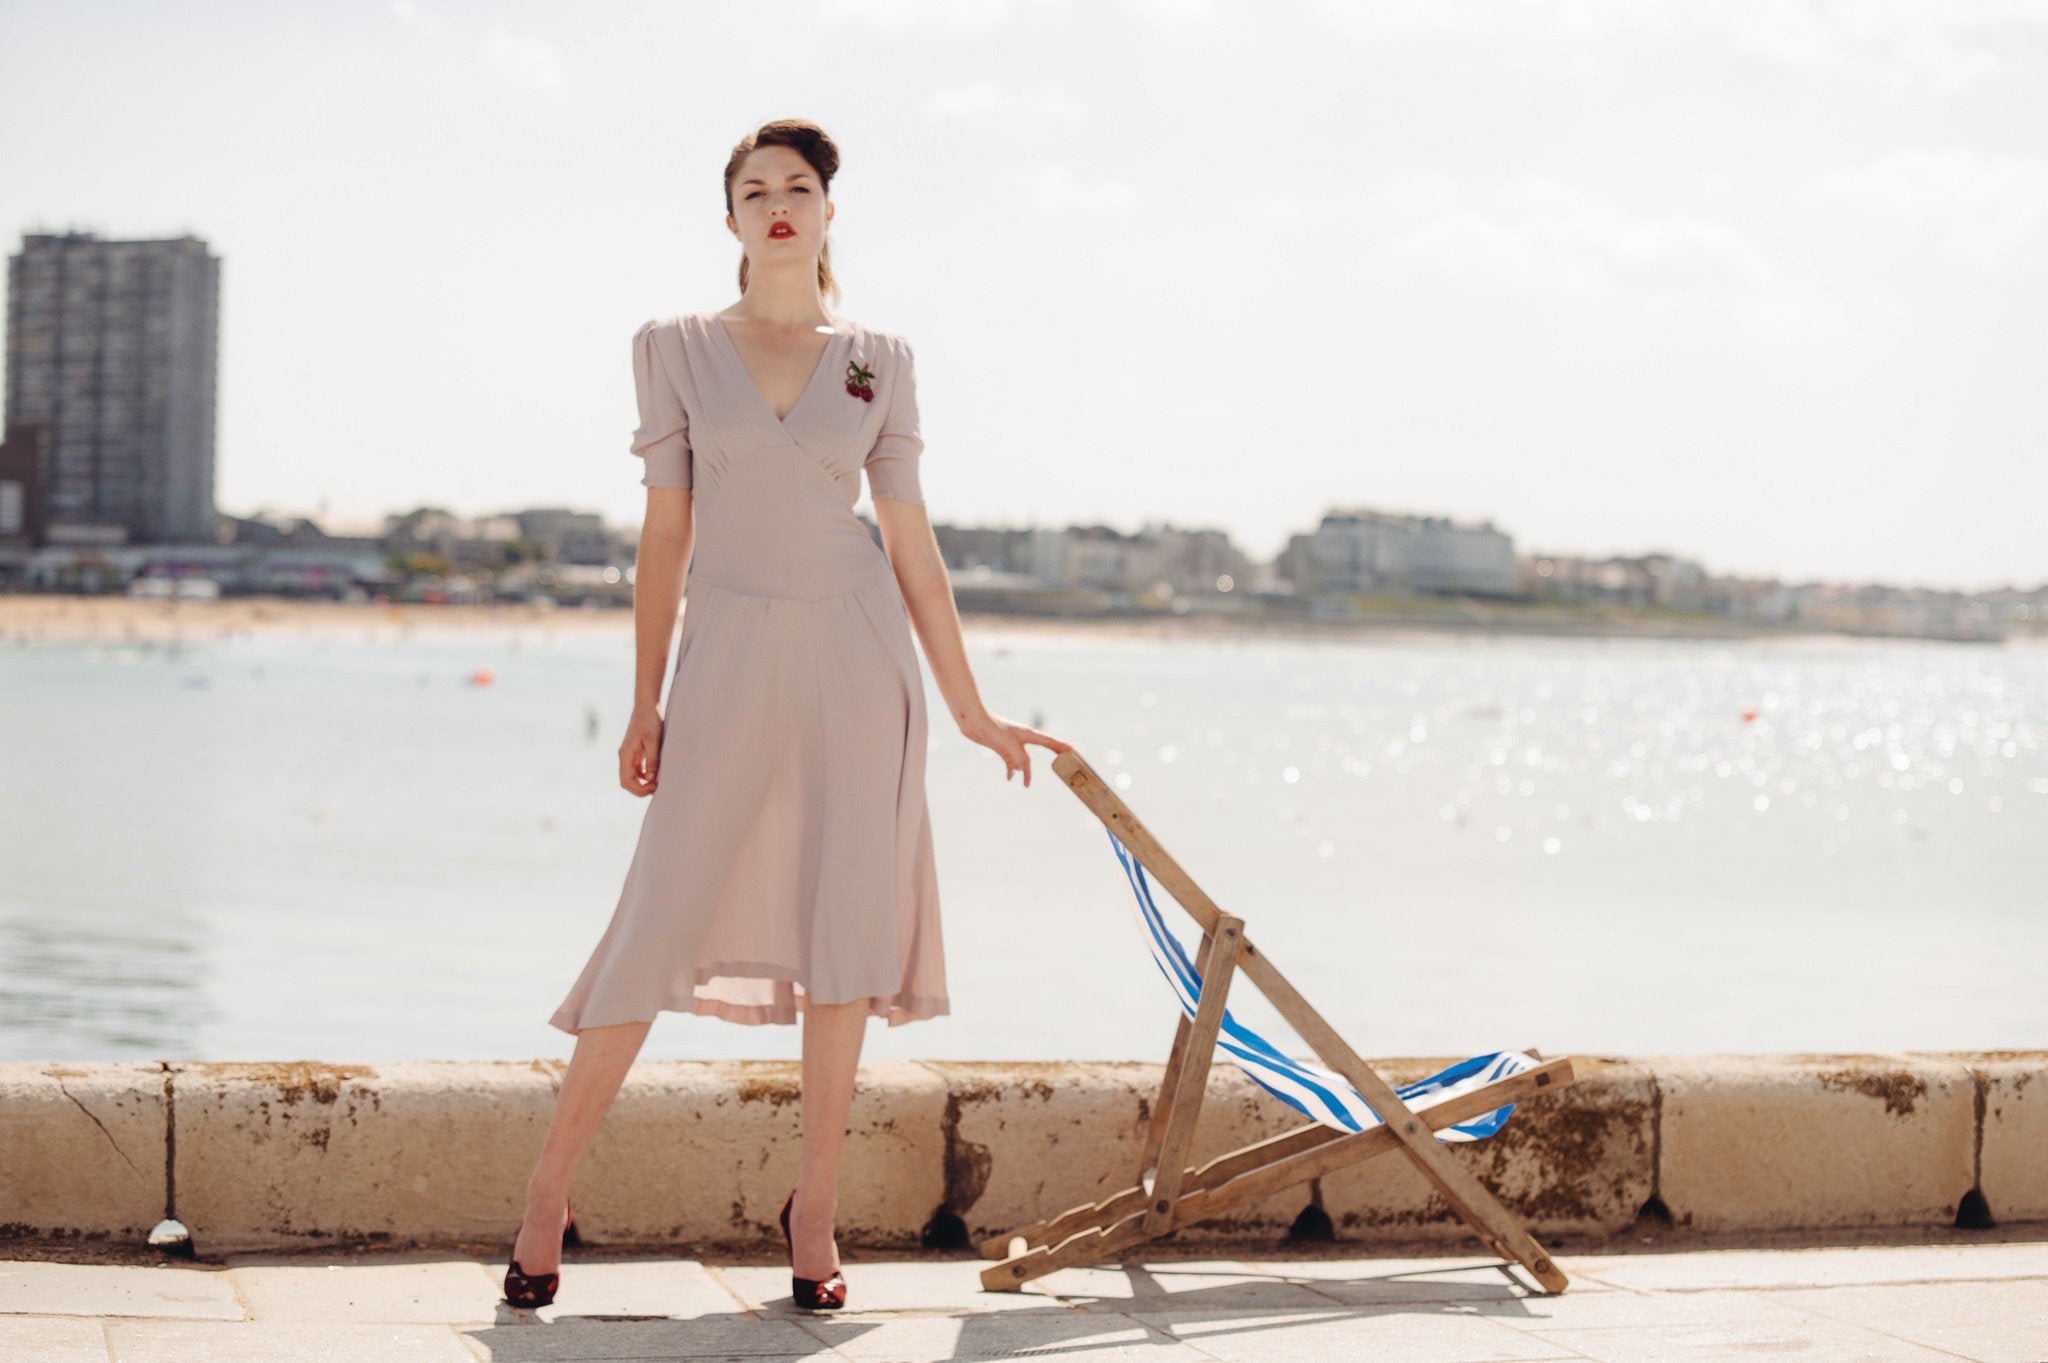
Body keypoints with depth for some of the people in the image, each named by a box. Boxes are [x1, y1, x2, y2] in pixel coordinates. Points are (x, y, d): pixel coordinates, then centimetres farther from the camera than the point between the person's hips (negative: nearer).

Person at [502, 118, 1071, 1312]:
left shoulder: (879, 362, 7)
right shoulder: (677, 349, 5)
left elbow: (912, 544, 9)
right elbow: (665, 537, 5)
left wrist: (970, 708, 9)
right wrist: (646, 704, 2)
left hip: (857, 653, 1)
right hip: (730, 658, -1)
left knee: (845, 923, 2)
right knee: (660, 927, -3)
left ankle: (817, 1209, 13)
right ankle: (548, 1197, 9)